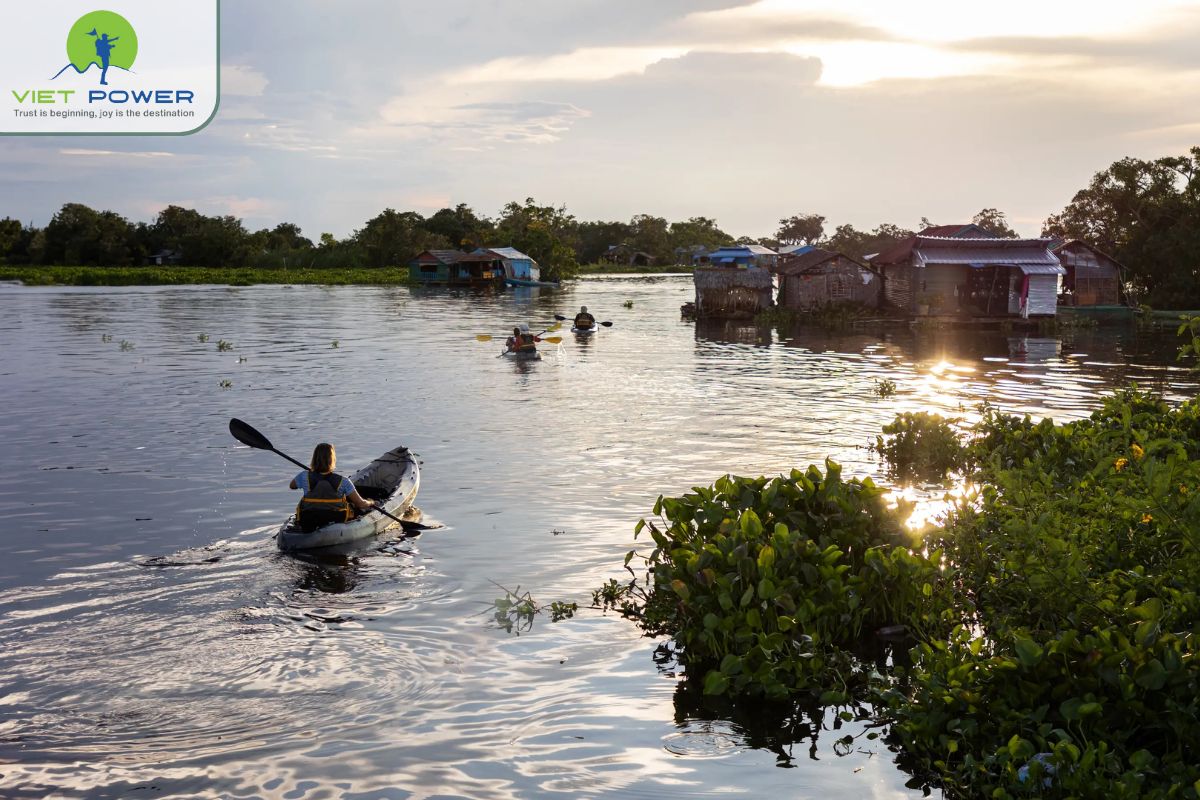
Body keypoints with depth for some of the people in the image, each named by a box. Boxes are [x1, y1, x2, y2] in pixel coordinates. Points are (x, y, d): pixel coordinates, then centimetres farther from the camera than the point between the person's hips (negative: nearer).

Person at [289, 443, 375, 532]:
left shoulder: (305, 476, -8)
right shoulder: (342, 481, -13)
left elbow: (291, 486, 17)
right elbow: (362, 504, -8)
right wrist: (369, 503, 17)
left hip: (307, 527, 1)